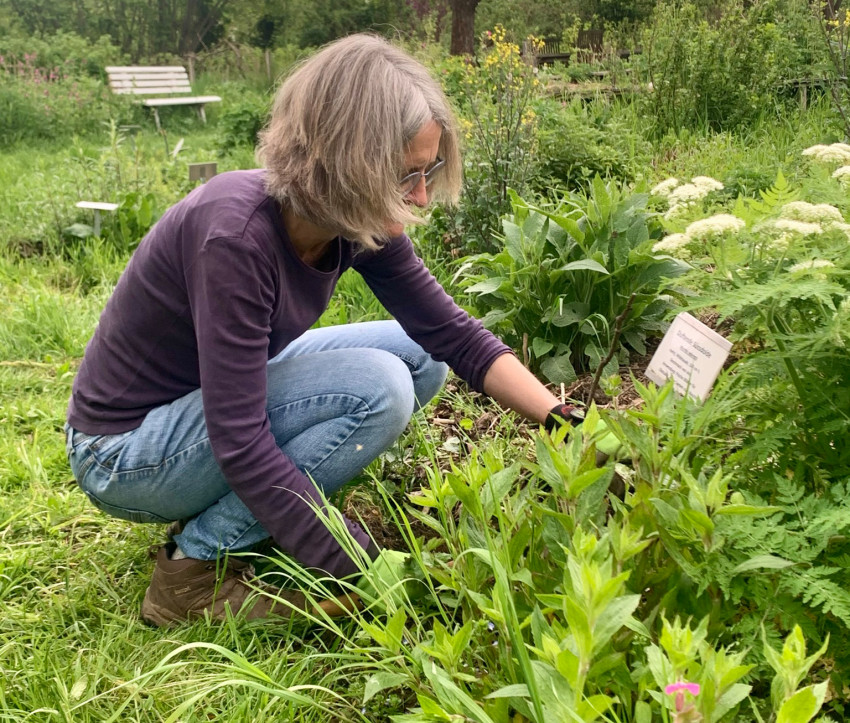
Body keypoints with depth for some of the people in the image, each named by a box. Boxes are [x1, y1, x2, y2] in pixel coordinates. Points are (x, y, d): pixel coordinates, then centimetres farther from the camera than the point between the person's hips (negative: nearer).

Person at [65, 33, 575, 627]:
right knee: (376, 388, -25)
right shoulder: (238, 233, -33)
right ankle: (195, 570, -12)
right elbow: (241, 445, -33)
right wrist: (364, 571, -29)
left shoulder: (359, 222, -10)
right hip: (123, 452, -7)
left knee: (420, 357, 0)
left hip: (224, 397, 8)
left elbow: (454, 335, -5)